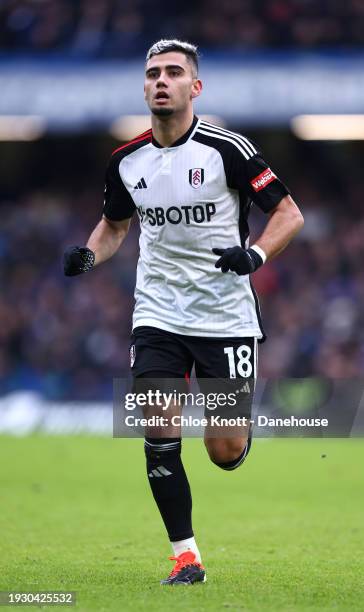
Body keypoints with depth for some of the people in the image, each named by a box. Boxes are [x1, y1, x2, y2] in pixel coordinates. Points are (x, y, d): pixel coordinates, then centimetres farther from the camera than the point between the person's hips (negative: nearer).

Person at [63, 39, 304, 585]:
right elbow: (115, 224, 20)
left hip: (226, 314, -3)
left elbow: (289, 213, -6)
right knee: (159, 436, -10)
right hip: (158, 315, 3)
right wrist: (89, 255, -1)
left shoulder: (227, 149, -11)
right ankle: (186, 555, 3)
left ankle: (240, 420, 35)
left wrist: (255, 254, -24)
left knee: (226, 453, -3)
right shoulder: (126, 161, 2)